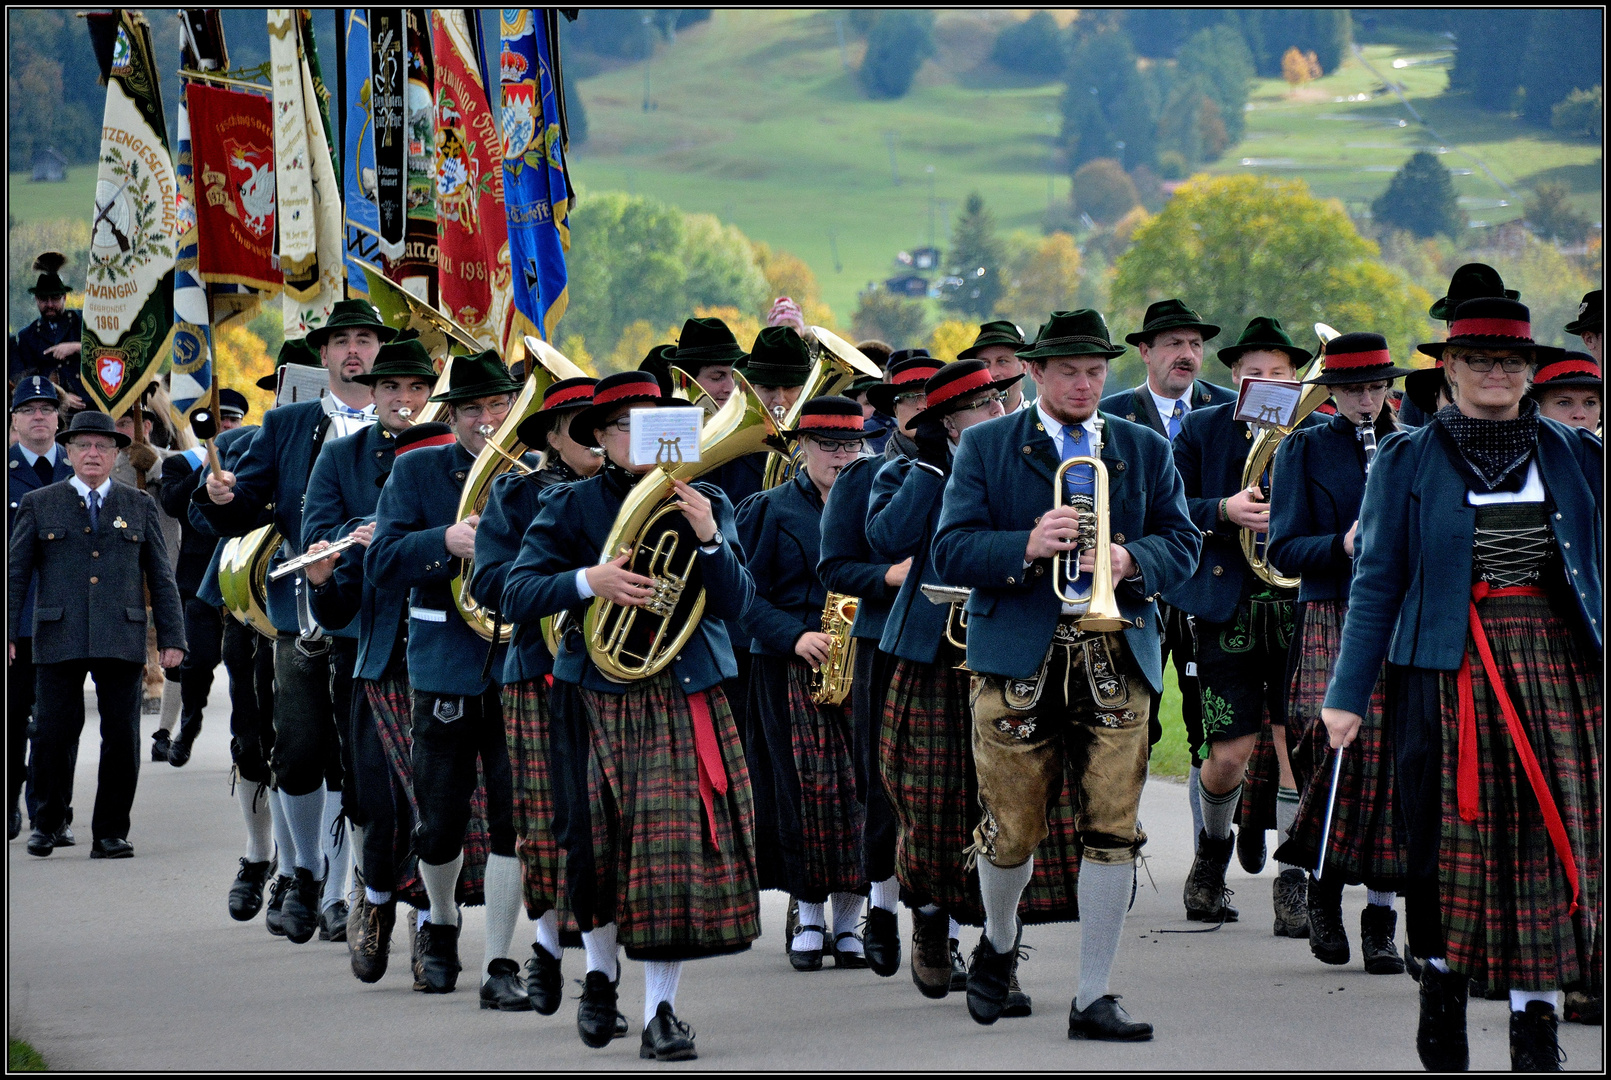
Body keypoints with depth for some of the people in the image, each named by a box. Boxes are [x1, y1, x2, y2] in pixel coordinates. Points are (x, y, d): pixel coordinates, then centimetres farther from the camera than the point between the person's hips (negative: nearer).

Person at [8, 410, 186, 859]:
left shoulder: (139, 506, 14)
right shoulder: (38, 504, 10)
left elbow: (161, 576, 13)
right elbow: (16, 573, 8)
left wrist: (172, 638, 5)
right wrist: (6, 632, -1)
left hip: (121, 640, 1)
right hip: (58, 641, -1)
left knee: (122, 738, -2)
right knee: (54, 736, -2)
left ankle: (111, 833, 6)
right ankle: (47, 823, 16)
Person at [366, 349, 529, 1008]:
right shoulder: (417, 471, 2)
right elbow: (380, 563, -5)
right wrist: (446, 541, -21)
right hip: (445, 668, 0)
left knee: (513, 818, -6)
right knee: (439, 826, 9)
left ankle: (499, 966, -1)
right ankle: (440, 924, 37)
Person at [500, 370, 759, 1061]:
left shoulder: (705, 504, 7)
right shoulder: (571, 506, 1)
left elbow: (735, 606, -1)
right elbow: (516, 596, -8)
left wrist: (710, 540, -17)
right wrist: (588, 581, -23)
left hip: (684, 698, 0)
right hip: (595, 696, 0)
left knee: (674, 841, -9)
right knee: (596, 846, 3)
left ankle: (660, 1007, -3)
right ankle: (601, 972, 30)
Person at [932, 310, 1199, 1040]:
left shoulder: (1145, 451, 14)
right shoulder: (985, 447, 5)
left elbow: (1183, 543, 10)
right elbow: (952, 552, -3)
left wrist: (1132, 561, -12)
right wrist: (1027, 547, -21)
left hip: (1117, 659, 2)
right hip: (1016, 660, -2)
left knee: (1113, 830, -5)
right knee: (1011, 832, 2)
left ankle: (1093, 998, 2)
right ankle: (997, 944, 34)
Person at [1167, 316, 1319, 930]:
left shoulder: (1319, 434, 7)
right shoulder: (1201, 431, 6)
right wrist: (1224, 510, -15)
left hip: (1301, 606, 1)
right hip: (1229, 610, -1)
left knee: (1296, 742, -5)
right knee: (1229, 755, -4)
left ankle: (1293, 880, 6)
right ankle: (1214, 848, 27)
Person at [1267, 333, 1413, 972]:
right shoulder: (1305, 450, 6)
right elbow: (1284, 552, 1)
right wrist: (1342, 546, -17)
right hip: (1330, 624, -2)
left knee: (1391, 756, -5)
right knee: (1333, 737, -20)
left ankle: (1380, 918, 3)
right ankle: (1323, 879, 5)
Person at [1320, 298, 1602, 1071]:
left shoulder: (1575, 457, 10)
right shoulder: (1409, 459, 5)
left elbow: (1598, 568, 13)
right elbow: (1377, 580, 4)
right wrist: (1348, 692, -1)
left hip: (1558, 667, 1)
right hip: (1449, 675, -1)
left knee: (1551, 837, -3)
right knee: (1451, 835, 0)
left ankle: (1535, 1021, 1)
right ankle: (1443, 976, 21)